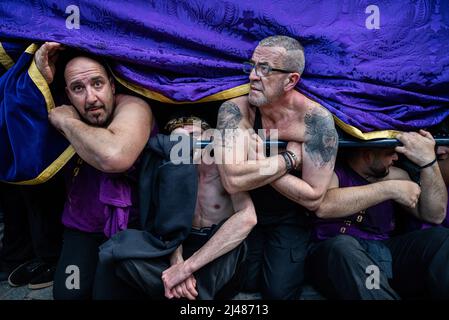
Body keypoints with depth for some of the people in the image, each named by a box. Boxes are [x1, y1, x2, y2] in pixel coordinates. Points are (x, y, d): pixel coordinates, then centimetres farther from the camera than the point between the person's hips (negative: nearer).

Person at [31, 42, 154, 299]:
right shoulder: (71, 115, 1)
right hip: (83, 227, 5)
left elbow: (113, 157, -42)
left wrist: (65, 121, -24)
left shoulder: (132, 107, -21)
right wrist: (42, 79, -15)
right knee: (68, 293, -8)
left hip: (130, 223, -4)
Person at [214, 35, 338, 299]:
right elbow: (233, 180, -34)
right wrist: (290, 158, -27)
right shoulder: (235, 110, -21)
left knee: (279, 291, -8)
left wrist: (261, 162, -25)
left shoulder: (317, 119, -22)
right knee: (244, 284, -6)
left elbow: (313, 198, -21)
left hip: (289, 220, -1)